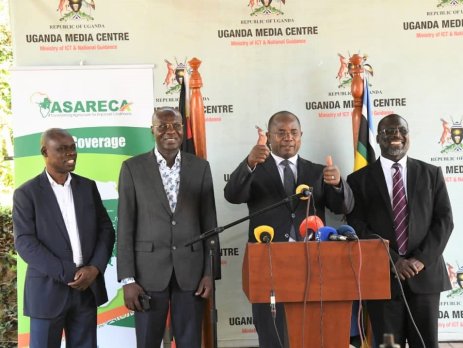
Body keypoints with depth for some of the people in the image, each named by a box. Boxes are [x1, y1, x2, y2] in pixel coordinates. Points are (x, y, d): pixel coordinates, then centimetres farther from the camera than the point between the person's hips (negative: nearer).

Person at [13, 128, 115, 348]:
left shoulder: (88, 187, 9)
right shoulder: (26, 193, -2)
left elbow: (106, 229, 8)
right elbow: (24, 242, -10)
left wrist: (95, 268, -9)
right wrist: (67, 274, -16)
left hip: (87, 287, 3)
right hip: (48, 290, -3)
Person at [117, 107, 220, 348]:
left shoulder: (200, 167, 5)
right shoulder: (133, 168, 0)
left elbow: (209, 223, 5)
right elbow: (125, 226, -2)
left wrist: (210, 272, 0)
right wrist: (127, 278, -6)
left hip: (190, 269, 1)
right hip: (149, 270, -1)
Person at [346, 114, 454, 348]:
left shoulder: (431, 174, 9)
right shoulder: (359, 179, 4)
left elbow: (444, 220, 3)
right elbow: (358, 228, -2)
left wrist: (422, 259, -9)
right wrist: (393, 261, -11)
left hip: (425, 274, 1)